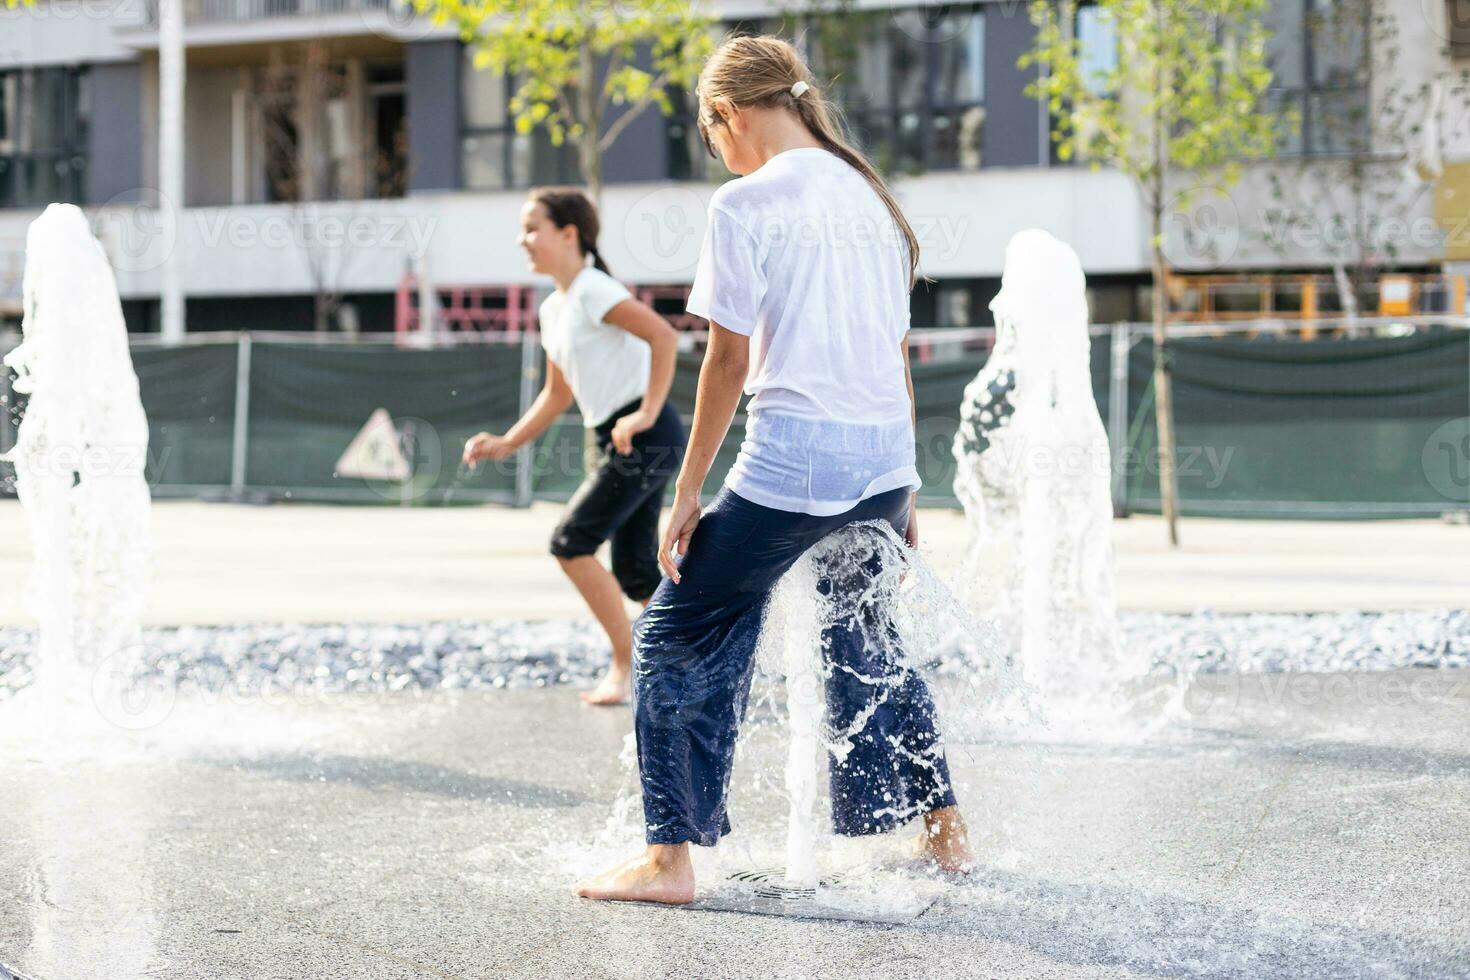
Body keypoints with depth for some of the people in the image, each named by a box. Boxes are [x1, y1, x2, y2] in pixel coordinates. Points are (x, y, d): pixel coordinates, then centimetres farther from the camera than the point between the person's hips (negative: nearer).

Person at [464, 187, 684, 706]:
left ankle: (624, 664, -1)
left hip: (645, 439, -9)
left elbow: (663, 334, -25)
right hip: (616, 442, 9)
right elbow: (558, 394, 25)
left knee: (571, 542, -11)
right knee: (634, 571, 9)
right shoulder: (553, 309, 16)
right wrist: (506, 443, 17)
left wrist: (647, 413, -26)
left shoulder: (594, 291, -12)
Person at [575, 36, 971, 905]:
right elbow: (898, 353, 16)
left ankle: (669, 858, 3)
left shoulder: (747, 203, -7)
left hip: (794, 458, -7)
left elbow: (729, 357, -9)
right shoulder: (869, 196, 14)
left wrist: (688, 492, -2)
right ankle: (944, 831, 31)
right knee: (865, 644, 25)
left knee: (677, 637, 6)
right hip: (885, 457, 7)